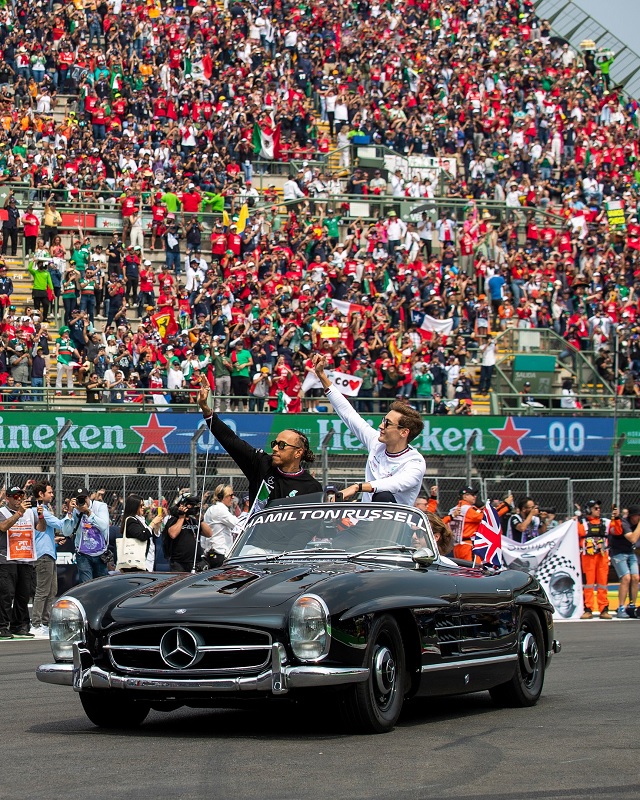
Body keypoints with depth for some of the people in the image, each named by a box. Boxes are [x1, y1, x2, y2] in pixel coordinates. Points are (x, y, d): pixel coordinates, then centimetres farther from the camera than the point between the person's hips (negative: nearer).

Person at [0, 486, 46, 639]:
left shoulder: (30, 512, 13)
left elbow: (41, 528, 5)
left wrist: (41, 517, -15)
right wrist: (19, 512, -27)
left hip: (26, 560, 5)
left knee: (23, 595, 7)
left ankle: (19, 626, 15)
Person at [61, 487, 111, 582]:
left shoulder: (100, 506, -6)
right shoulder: (75, 511, -5)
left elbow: (103, 526, -20)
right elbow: (66, 533, -14)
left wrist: (88, 512, -25)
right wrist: (70, 512, -19)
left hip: (100, 554, 1)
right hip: (83, 555, -1)